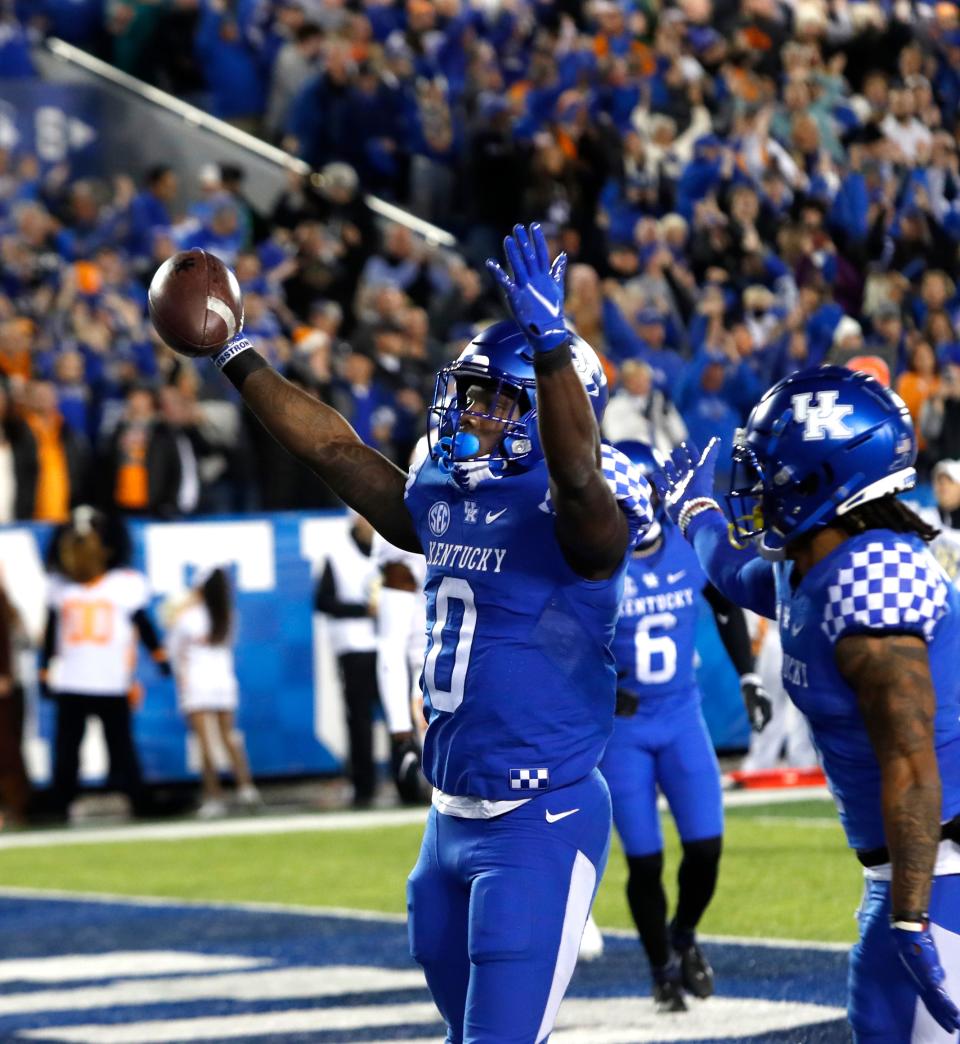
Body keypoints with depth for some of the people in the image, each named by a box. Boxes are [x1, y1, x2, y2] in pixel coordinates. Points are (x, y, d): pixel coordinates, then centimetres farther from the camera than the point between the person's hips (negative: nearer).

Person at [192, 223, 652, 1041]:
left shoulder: (567, 519, -14)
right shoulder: (441, 505, 8)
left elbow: (579, 471, -36)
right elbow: (333, 448, 15)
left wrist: (550, 342, -47)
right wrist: (237, 359, 15)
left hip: (541, 827, -8)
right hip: (453, 818, 8)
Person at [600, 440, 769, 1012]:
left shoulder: (690, 546, -4)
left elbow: (726, 608, 13)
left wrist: (749, 678, 12)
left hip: (682, 715, 3)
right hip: (620, 726, -3)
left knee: (706, 846, -3)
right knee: (645, 860, -1)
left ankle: (684, 938, 26)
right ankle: (663, 968, 20)